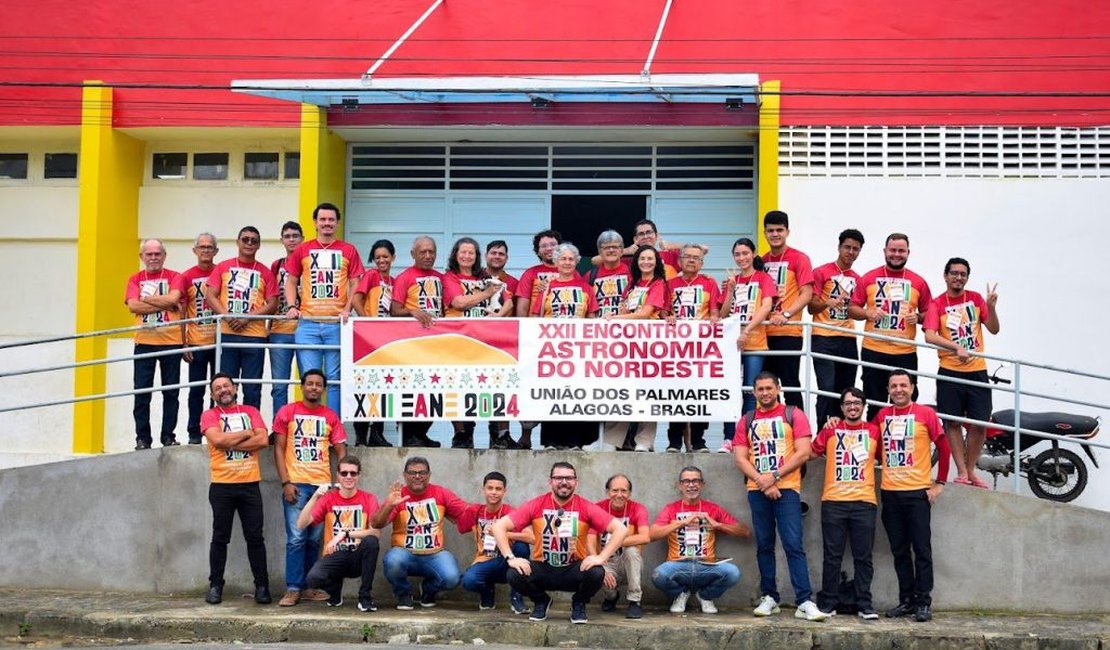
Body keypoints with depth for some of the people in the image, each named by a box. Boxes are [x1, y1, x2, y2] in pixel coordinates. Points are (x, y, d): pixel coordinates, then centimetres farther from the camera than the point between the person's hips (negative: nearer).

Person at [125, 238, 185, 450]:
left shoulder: (174, 277, 5)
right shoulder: (135, 279, 9)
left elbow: (173, 298, -13)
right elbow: (133, 306, -6)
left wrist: (146, 299, -5)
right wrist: (164, 304, -10)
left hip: (171, 342, -1)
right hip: (144, 342, 1)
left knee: (171, 391, 3)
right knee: (142, 392, 1)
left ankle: (168, 435, 12)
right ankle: (142, 438, 7)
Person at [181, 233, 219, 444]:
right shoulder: (187, 277, 4)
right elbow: (181, 313, 5)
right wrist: (183, 344, -2)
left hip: (220, 341, 0)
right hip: (196, 343, 0)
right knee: (196, 389, 3)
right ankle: (194, 434, 9)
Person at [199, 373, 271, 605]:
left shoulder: (250, 412, 10)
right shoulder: (209, 415, 4)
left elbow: (263, 440, -4)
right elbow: (217, 439, -14)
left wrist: (229, 442, -9)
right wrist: (247, 433, -4)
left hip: (250, 484, 1)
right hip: (222, 485, -1)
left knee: (255, 537, 2)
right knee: (220, 537, 4)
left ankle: (262, 586, 7)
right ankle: (215, 586, 12)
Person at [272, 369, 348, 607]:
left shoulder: (330, 417, 10)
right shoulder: (287, 412, 3)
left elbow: (341, 451, 11)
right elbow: (279, 449, 2)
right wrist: (286, 482, -7)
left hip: (323, 485, 3)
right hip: (296, 484, -3)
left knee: (315, 540, 5)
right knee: (296, 538, -6)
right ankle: (293, 588, -2)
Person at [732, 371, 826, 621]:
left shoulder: (793, 415, 5)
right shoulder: (746, 421, 13)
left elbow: (803, 452, -4)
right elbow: (740, 458, 5)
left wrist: (774, 476, -11)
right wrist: (762, 481, -10)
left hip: (786, 488, -3)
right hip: (757, 491, 3)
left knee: (794, 545, -10)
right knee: (764, 546, 6)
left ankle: (805, 602, -14)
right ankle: (769, 598, 13)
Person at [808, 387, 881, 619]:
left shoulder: (873, 431, 9)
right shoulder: (831, 430, 8)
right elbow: (813, 452, 3)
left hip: (864, 502, 1)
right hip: (833, 502, 0)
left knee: (863, 556, 3)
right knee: (832, 556, 4)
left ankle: (864, 604, 8)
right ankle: (828, 602, 10)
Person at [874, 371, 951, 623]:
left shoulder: (925, 414, -3)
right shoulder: (881, 416, 8)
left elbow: (943, 447, -1)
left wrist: (940, 483, -4)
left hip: (918, 492, -4)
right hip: (890, 492, 4)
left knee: (922, 549, -2)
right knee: (899, 551, 8)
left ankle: (924, 603, 1)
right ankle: (906, 600, 16)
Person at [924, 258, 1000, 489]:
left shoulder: (976, 299, 8)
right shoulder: (937, 304, -2)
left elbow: (993, 329, 6)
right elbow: (930, 336, -15)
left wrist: (991, 307, -12)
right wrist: (957, 347, -28)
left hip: (977, 371, 3)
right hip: (950, 371, -2)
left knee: (979, 424, 1)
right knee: (952, 422, 0)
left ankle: (970, 471, 16)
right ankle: (961, 472, 9)